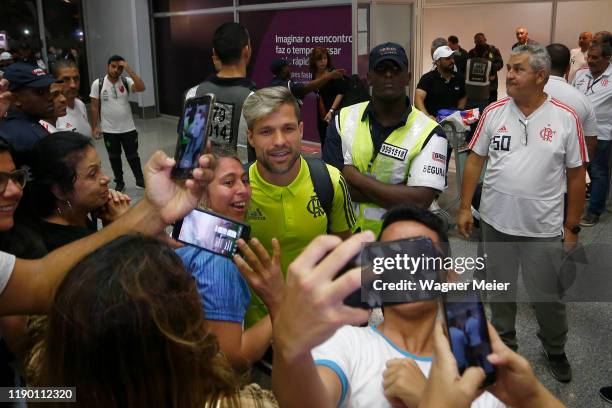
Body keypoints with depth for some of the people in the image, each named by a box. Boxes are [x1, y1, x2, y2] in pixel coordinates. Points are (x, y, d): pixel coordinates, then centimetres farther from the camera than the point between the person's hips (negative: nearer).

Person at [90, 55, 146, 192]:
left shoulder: (126, 82, -5)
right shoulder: (98, 84, -6)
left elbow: (141, 88, -24)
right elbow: (94, 106, -3)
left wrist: (129, 69, -24)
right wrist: (94, 127, -4)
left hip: (128, 128, 0)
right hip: (109, 130, 0)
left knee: (133, 156, 11)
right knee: (114, 157, 13)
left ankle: (140, 179, 26)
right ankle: (119, 182, 28)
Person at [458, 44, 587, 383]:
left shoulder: (565, 118, -8)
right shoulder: (494, 112, -3)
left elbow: (576, 175, -3)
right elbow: (475, 160, 3)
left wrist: (572, 227, -2)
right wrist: (465, 207, 0)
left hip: (543, 227, -1)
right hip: (496, 221, 2)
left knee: (548, 295, 13)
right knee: (501, 288, 18)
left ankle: (555, 350, 39)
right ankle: (503, 341, 41)